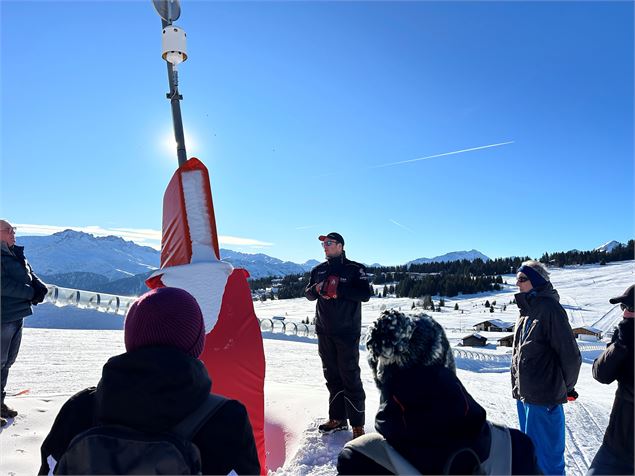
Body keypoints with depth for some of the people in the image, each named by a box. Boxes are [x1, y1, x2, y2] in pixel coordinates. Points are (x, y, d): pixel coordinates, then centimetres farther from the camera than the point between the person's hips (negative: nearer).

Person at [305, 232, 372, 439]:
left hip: (347, 332, -5)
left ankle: (357, 424, 8)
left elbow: (365, 294, -14)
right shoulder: (318, 270, 11)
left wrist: (339, 291, -21)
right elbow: (308, 294, 15)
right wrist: (317, 289, -8)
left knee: (350, 376, -3)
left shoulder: (355, 269, -6)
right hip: (324, 331, 5)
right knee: (332, 376, 13)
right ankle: (337, 418, 25)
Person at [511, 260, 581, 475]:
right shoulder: (527, 310, 10)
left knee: (546, 458, 4)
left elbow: (570, 355, -14)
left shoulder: (550, 308, -16)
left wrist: (566, 388, -2)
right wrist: (519, 388, 16)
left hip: (544, 400, -9)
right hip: (524, 395, 9)